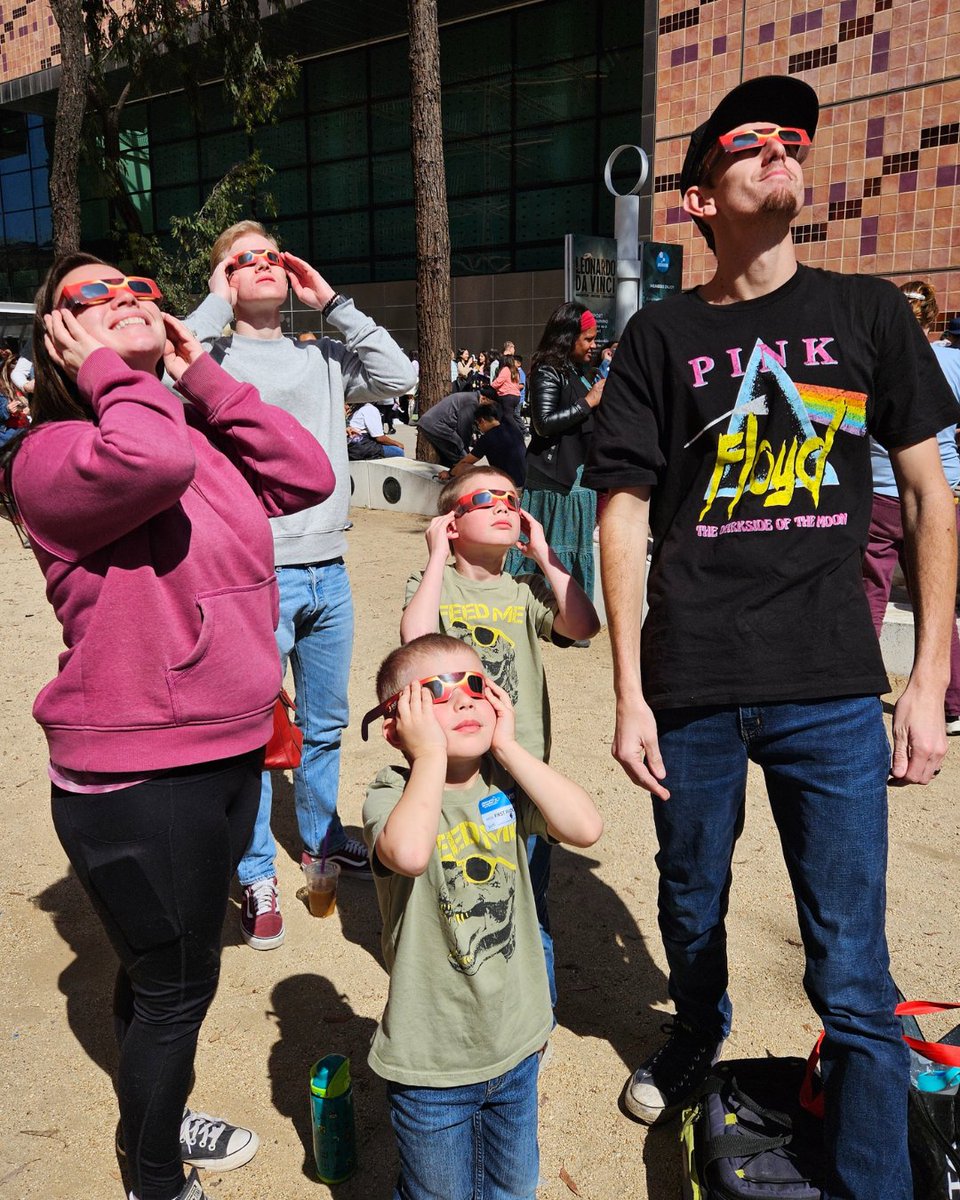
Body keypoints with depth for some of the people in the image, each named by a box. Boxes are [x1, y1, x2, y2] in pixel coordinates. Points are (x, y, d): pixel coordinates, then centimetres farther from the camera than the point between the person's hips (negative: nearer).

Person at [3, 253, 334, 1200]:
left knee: (165, 968, 26)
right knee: (175, 985, 9)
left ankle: (156, 1122, 50)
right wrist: (102, 367, -16)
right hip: (135, 777, -7)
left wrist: (202, 374, 0)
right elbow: (153, 461, -35)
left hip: (232, 751, 7)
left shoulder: (203, 436, 10)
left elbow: (307, 476, -1)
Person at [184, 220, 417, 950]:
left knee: (325, 724, 18)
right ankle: (257, 877, 18)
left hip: (329, 570, 5)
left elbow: (399, 377, -2)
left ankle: (322, 835, 38)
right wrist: (217, 303, -11)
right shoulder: (216, 353, -1)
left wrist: (332, 304, 1)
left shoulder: (323, 355, 11)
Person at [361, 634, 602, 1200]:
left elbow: (586, 827, -21)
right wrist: (431, 753, -31)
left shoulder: (505, 785, -5)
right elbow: (409, 853, -42)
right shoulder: (392, 795, -19)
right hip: (430, 1067, -4)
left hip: (516, 1047, 4)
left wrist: (509, 747, -20)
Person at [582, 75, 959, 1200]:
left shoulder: (868, 313, 7)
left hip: (832, 691, 0)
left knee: (853, 978, 2)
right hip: (692, 691, 0)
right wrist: (628, 693, -3)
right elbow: (624, 515, 2)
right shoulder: (661, 336, 4)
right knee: (691, 908, 18)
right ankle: (699, 1028, 50)